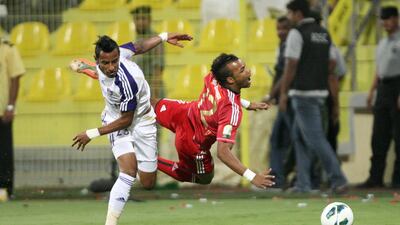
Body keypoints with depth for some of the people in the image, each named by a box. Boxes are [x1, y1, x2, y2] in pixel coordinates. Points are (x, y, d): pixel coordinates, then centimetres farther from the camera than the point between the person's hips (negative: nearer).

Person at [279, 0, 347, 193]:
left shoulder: (297, 33, -9)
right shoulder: (324, 34, 14)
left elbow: (291, 66, -14)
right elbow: (331, 70, 13)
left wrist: (283, 94, -8)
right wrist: (336, 103, 14)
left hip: (303, 94, -8)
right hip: (320, 93, 8)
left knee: (315, 138, -9)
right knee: (299, 136, 15)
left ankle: (338, 179, -15)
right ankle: (303, 183, 11)